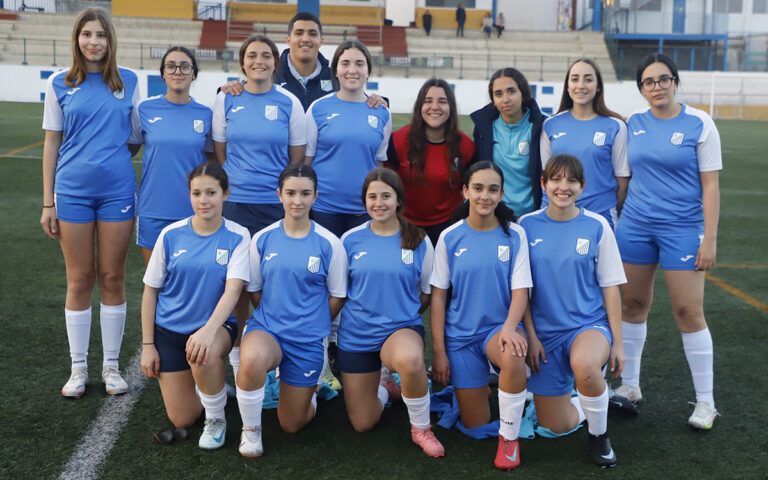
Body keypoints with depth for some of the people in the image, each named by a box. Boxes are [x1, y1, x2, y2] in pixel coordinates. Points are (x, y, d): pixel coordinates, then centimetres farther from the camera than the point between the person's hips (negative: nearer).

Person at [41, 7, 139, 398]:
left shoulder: (128, 81, 4)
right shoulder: (59, 84, 4)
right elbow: (52, 144, 5)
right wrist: (48, 203, 3)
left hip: (118, 190, 0)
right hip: (73, 190, 0)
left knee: (112, 278, 6)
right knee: (79, 280, 6)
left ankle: (111, 366, 19)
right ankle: (78, 368, 19)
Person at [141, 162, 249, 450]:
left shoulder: (237, 237, -9)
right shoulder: (171, 235, -5)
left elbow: (233, 289, -21)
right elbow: (150, 292, 2)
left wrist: (209, 330, -37)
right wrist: (147, 345, 0)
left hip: (216, 325, -2)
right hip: (170, 329, 2)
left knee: (204, 355, -39)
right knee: (182, 420, 0)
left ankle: (216, 418, -9)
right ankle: (208, 380, 34)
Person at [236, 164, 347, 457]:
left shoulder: (329, 244, -7)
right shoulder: (263, 239, -2)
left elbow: (337, 296, 3)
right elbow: (255, 290, 9)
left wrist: (311, 324, 6)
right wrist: (273, 320, 2)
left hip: (307, 340, 0)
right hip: (266, 328, 1)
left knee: (291, 425, 8)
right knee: (251, 360, -38)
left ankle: (310, 391, 43)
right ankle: (251, 430, -10)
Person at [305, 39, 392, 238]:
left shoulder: (382, 114, 5)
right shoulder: (318, 108, -1)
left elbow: (381, 163, 11)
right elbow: (305, 160, 3)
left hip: (364, 210, 2)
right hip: (323, 207, -2)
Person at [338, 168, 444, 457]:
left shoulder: (419, 241, -3)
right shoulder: (350, 240, -1)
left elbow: (427, 292, 9)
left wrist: (403, 315, 5)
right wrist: (366, 312, 6)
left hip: (402, 328, -2)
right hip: (357, 333, 2)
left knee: (409, 359, -41)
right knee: (362, 425, 4)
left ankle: (421, 428, -12)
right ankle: (384, 389, 40)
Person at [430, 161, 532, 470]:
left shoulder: (514, 235, -4)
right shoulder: (449, 238, -3)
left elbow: (520, 291, -6)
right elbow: (438, 296, 0)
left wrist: (509, 327, -28)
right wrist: (438, 352, -5)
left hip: (499, 327, -1)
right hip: (461, 334, 1)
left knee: (513, 357, -39)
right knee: (475, 425, 2)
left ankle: (509, 436, -15)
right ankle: (476, 389, 38)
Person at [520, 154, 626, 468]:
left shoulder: (596, 226, -4)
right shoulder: (527, 226, -1)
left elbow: (610, 287, -1)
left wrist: (617, 342, -3)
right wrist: (531, 336, -3)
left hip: (590, 324, -2)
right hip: (545, 332, 2)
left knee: (585, 365, -38)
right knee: (556, 427, 1)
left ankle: (599, 433, -8)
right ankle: (590, 403, 36)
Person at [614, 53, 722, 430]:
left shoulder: (699, 124, -5)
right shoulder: (633, 123, 5)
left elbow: (710, 185, -5)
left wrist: (710, 238, -10)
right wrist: (614, 219, 10)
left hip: (682, 227, -4)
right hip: (635, 225, 4)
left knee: (688, 311, -3)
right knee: (632, 304, 8)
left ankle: (705, 402, 10)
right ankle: (629, 385, 24)